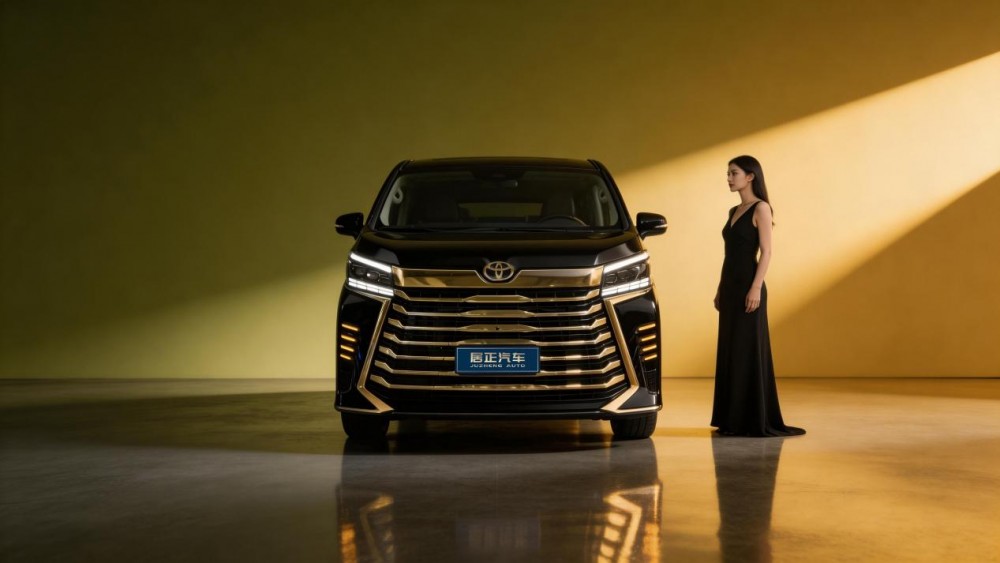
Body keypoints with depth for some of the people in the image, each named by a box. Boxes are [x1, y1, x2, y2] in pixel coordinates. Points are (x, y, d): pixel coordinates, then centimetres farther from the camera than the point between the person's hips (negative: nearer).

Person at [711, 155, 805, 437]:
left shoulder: (761, 208, -8)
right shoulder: (734, 212, 16)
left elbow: (766, 252, -13)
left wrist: (756, 288, -20)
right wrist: (720, 289, 16)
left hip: (748, 286, -9)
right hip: (730, 286, 9)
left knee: (749, 352, -7)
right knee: (729, 353, 9)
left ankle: (757, 421, -2)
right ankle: (733, 419, 14)